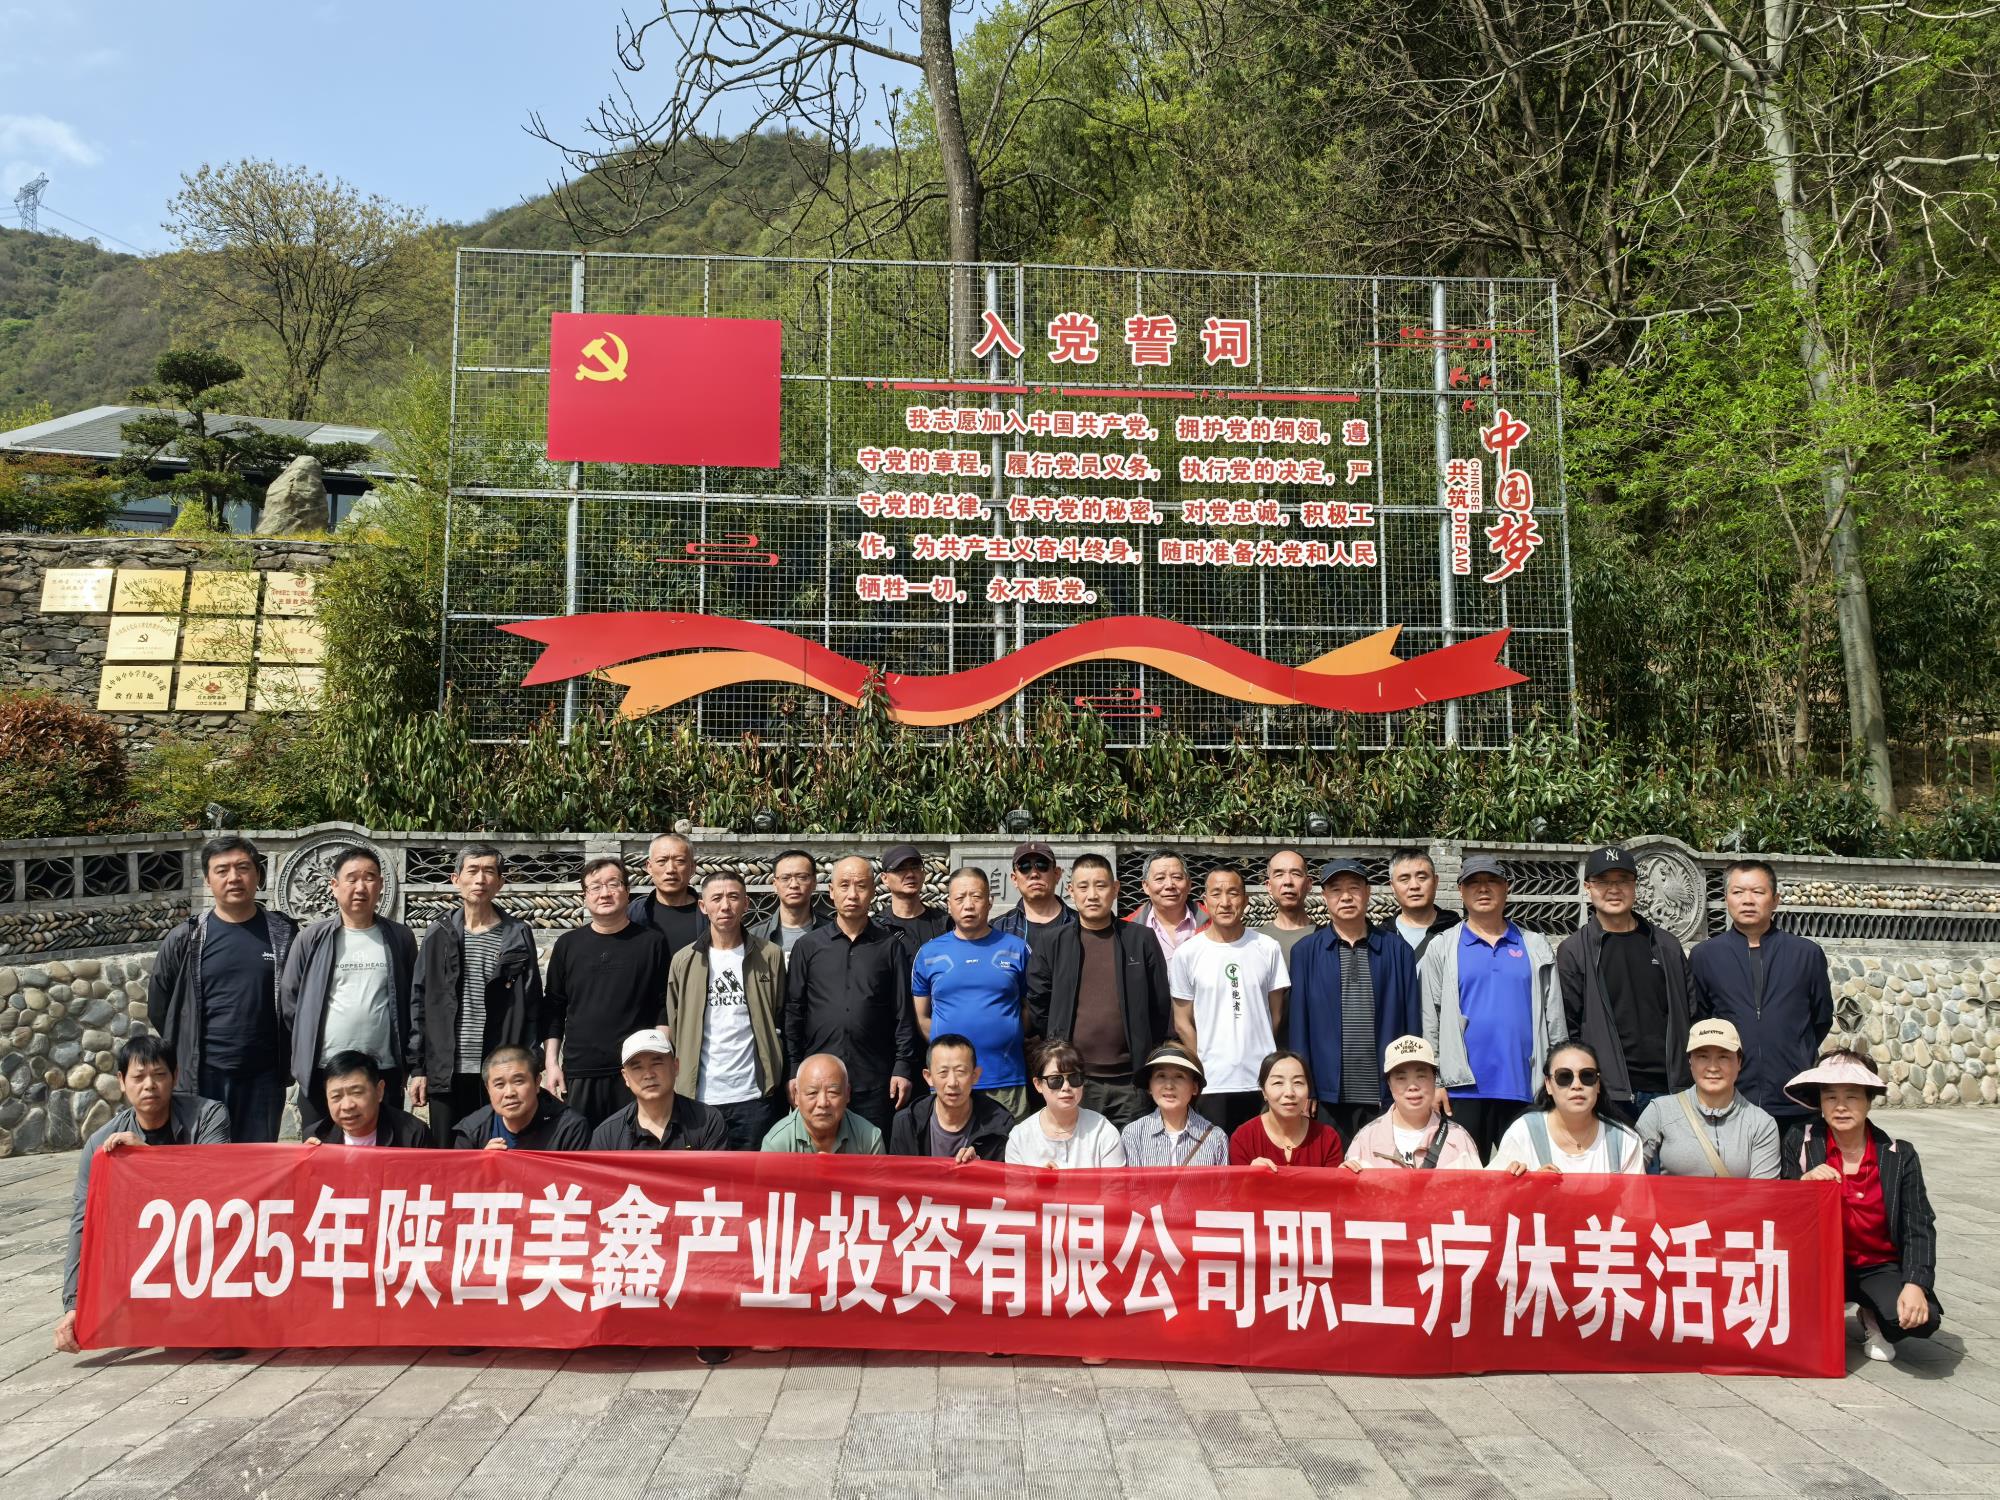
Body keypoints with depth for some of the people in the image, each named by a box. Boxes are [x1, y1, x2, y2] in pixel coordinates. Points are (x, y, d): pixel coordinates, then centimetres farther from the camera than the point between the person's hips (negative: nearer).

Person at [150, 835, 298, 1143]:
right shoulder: (185, 939, 1)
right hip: (202, 1078, 0)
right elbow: (160, 1008, 11)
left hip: (264, 1076, 1)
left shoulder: (283, 933, 2)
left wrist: (289, 1062, 6)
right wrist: (188, 1052, 11)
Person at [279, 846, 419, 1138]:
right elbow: (288, 1001, 6)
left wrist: (414, 1063, 3)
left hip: (384, 1071, 1)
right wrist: (305, 1052, 4)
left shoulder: (400, 939, 6)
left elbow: (416, 1004, 7)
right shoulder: (312, 938, 3)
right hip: (321, 1072, 0)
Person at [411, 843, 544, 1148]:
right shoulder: (439, 935, 7)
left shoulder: (518, 936, 2)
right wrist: (419, 1069, 4)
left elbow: (531, 1008, 1)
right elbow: (419, 1005, 9)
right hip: (446, 1073, 2)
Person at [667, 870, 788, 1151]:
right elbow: (673, 1029, 8)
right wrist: (673, 1089, 4)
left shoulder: (769, 956, 2)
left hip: (755, 1096, -1)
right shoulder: (684, 961, 5)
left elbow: (781, 1022, 5)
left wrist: (786, 1082, 0)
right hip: (698, 1097, 1)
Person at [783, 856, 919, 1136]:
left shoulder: (890, 946, 5)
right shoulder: (808, 946, 7)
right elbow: (793, 1012, 7)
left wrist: (903, 1067, -2)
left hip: (875, 1081, 0)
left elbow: (903, 1013, 4)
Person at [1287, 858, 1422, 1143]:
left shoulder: (1397, 951, 6)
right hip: (1327, 1095, 0)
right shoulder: (1305, 953, 4)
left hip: (1384, 1095, 1)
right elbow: (1298, 1023, 2)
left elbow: (1412, 1021, 6)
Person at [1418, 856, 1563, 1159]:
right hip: (1464, 1088, -1)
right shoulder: (1441, 950, 5)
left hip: (1525, 1088, 2)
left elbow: (1554, 1019, 10)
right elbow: (1428, 1022, 2)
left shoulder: (1536, 948, 12)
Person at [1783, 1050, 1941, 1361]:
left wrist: (1915, 1285, -21)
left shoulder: (1899, 1155, -4)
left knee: (1922, 1319, -29)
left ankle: (1873, 1317, 11)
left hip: (1878, 1267, 0)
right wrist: (1805, 1182, -27)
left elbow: (1919, 1228, -6)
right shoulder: (1800, 1141, -6)